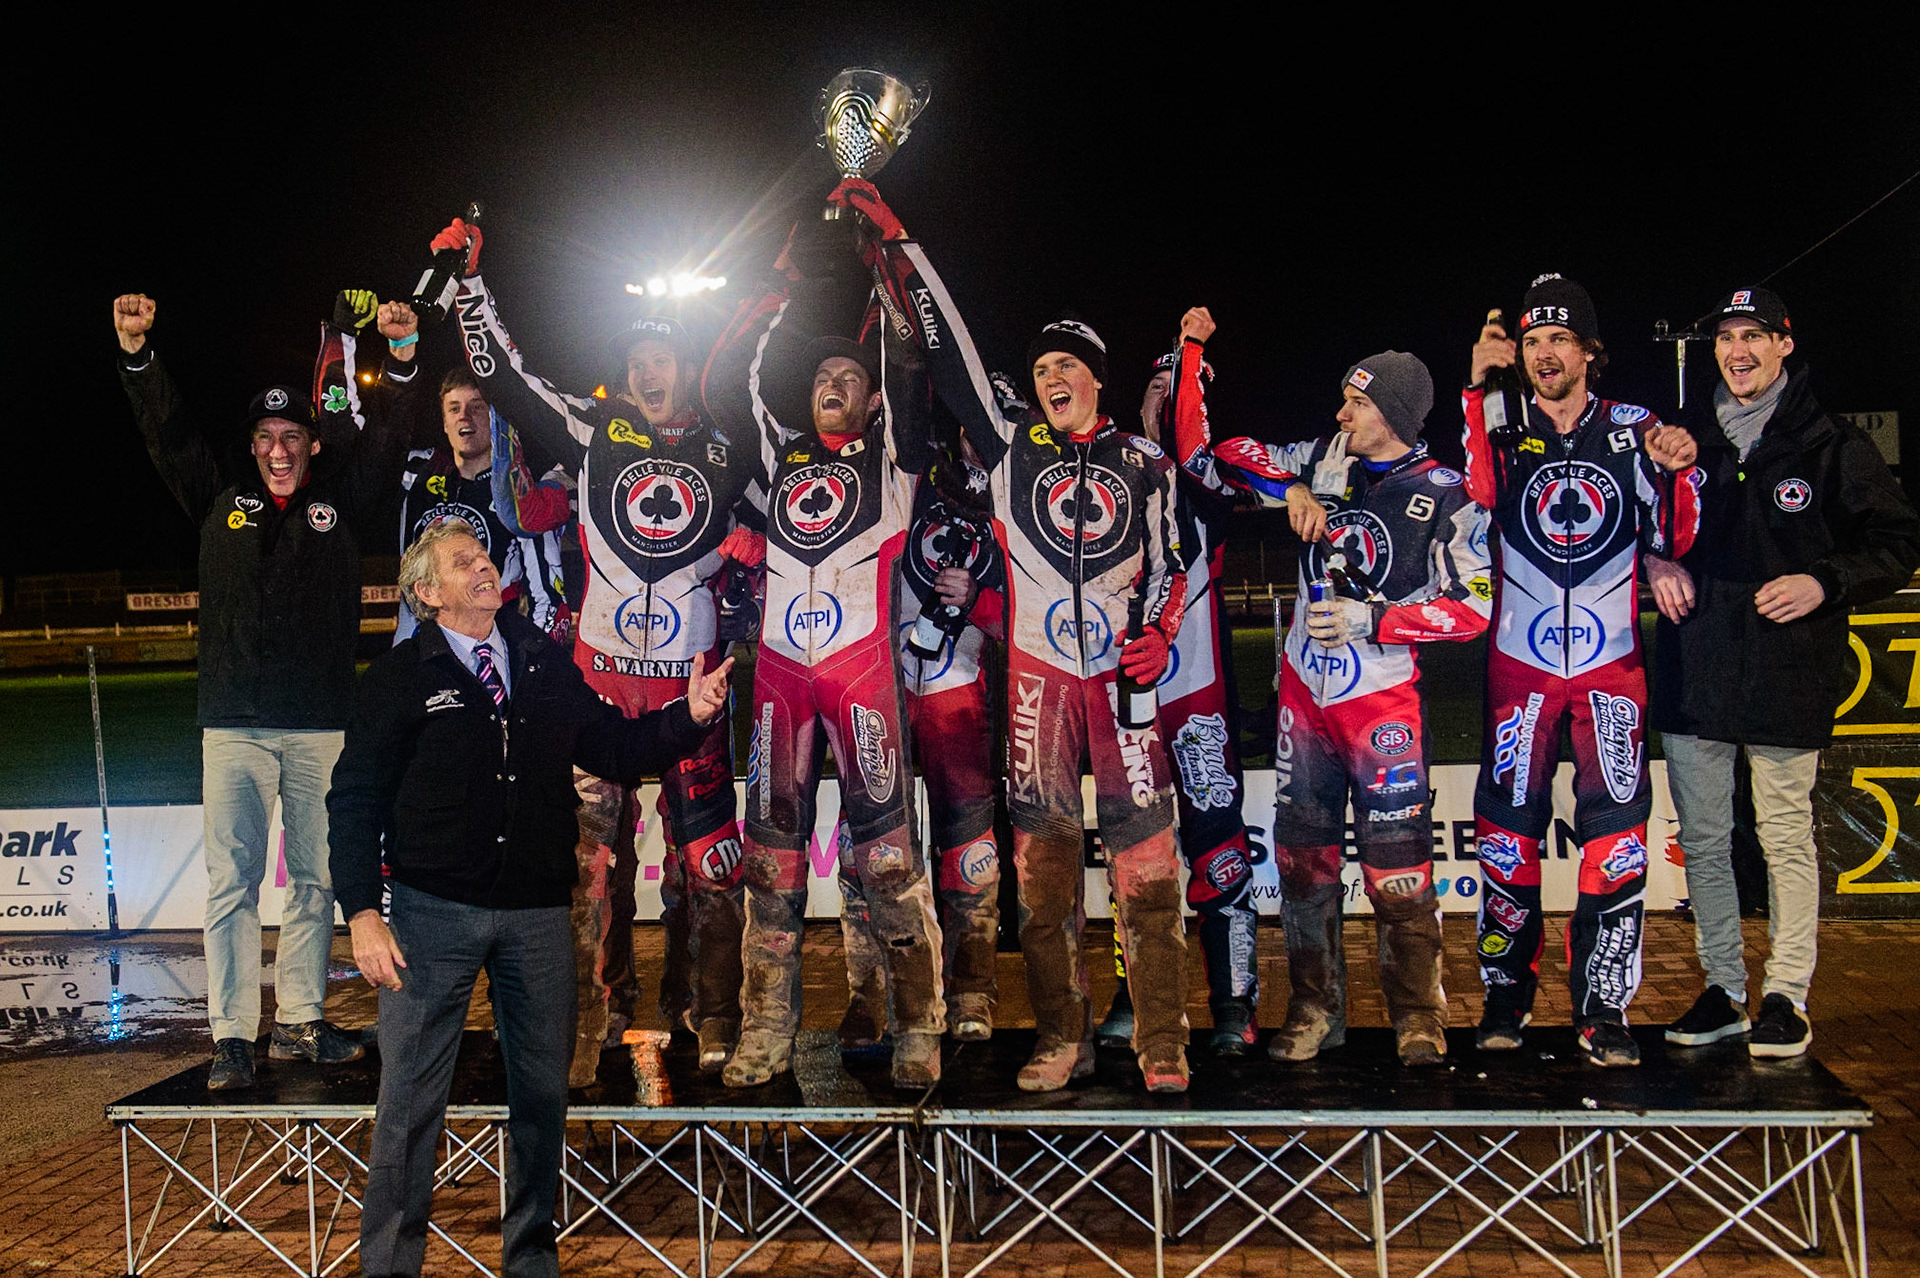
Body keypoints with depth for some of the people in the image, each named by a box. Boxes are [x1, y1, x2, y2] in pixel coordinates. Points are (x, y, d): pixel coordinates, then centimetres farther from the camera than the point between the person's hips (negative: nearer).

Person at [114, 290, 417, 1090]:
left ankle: (299, 1023, 16)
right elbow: (169, 434, 7)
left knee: (315, 880, 6)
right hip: (233, 724, -1)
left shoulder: (342, 501, 9)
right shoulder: (220, 498, 10)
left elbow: (382, 438, 4)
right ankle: (232, 1038, 1)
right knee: (232, 881, -3)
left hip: (321, 725, 1)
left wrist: (400, 362, -10)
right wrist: (137, 353, -5)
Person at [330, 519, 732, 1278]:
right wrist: (362, 913, -10)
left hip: (538, 910, 3)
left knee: (543, 1089, 10)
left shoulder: (546, 665, 10)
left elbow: (615, 749, 12)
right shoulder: (400, 676, 0)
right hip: (434, 910, -3)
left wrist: (690, 716, -4)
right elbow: (355, 800, -2)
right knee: (410, 1095, -1)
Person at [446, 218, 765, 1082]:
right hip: (601, 667, 0)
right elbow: (501, 373, 8)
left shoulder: (729, 455, 11)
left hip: (691, 671, 0)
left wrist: (750, 545, 2)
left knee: (709, 847, 0)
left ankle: (718, 1017, 11)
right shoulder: (594, 431, 8)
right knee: (592, 844, 0)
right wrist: (469, 278, 5)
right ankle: (589, 1014, 10)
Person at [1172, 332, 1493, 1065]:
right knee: (1303, 854, 8)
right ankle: (1315, 1011, 19)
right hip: (1304, 686, 5)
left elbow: (1472, 607, -10)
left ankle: (1418, 1018, 7)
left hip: (1383, 696, -4)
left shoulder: (1445, 497, -8)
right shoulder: (1321, 461, 3)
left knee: (1397, 861, -7)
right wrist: (1288, 487, -13)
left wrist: (1372, 620, -17)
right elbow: (1204, 453, 2)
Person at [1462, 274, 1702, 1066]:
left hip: (1611, 661, 0)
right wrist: (1476, 387, -17)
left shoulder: (1633, 430, 7)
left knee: (1616, 834, -4)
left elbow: (1674, 542, 5)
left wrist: (1680, 472, -12)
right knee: (1507, 827, 4)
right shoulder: (1504, 428, 6)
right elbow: (1476, 491, -16)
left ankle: (1603, 1008, 4)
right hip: (1520, 660, 0)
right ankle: (1506, 992, 17)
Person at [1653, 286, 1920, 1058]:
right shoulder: (1689, 443, 12)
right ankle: (1723, 990, 20)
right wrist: (1656, 560, 2)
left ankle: (1786, 998, 11)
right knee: (1702, 841, 9)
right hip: (1694, 673, 4)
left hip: (1789, 676, -4)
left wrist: (1826, 583, -13)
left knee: (1786, 839, 1)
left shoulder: (1832, 447, 0)